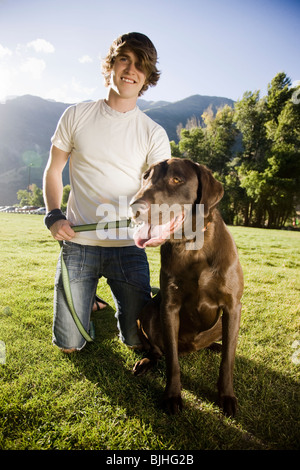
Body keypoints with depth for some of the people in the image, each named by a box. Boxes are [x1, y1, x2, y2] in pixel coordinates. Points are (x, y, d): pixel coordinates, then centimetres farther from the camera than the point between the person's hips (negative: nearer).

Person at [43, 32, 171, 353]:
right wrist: (53, 215, -6)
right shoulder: (76, 116, 3)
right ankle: (87, 296, 37)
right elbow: (53, 170, 10)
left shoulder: (153, 133, 1)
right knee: (69, 344, 6)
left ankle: (121, 298, 38)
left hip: (128, 246, 0)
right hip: (78, 243, 1)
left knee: (138, 339, 6)